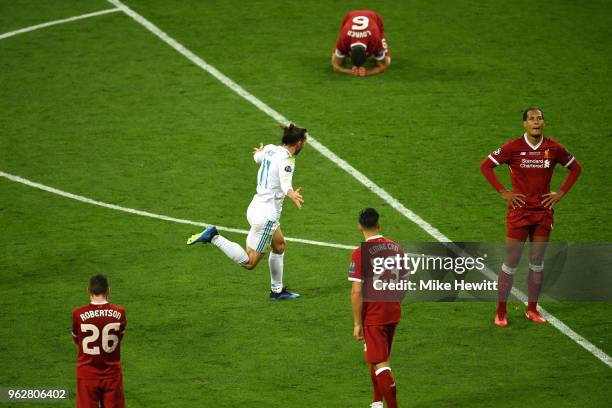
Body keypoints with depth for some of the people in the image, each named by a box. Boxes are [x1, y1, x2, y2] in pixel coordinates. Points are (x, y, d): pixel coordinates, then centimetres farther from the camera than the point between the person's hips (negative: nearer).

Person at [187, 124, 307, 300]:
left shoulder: (270, 149, 4)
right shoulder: (287, 159, -20)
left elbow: (257, 157, 29)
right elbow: (285, 184, -40)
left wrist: (258, 153, 54)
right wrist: (292, 194, -62)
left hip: (256, 207, 10)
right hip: (267, 215, -10)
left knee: (279, 245, 27)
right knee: (249, 262, -3)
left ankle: (277, 290, 36)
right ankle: (214, 237, -8)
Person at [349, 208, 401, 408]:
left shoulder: (360, 254, -17)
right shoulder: (395, 247, 1)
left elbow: (357, 291, -18)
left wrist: (357, 323, -11)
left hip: (373, 316, -6)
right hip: (393, 313, 6)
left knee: (380, 364, -2)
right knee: (380, 359, 22)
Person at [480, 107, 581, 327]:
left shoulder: (554, 148, -1)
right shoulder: (513, 147, -8)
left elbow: (575, 168, 14)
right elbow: (486, 166, -2)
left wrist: (560, 193, 4)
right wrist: (503, 192, -7)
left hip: (543, 210, 3)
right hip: (519, 210, -3)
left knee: (537, 262, 9)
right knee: (511, 263, -1)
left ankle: (532, 309, 21)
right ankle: (501, 312, 7)